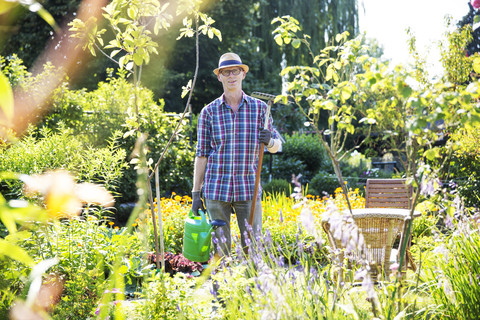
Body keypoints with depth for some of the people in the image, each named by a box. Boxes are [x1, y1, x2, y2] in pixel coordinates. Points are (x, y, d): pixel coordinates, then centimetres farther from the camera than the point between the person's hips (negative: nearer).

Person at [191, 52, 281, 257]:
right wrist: (195, 194, 1)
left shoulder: (260, 108, 4)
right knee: (221, 250, 5)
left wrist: (269, 141, -13)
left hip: (248, 189, 1)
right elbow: (201, 154, 4)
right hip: (216, 189, 0)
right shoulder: (209, 112, 1)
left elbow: (276, 147, 11)